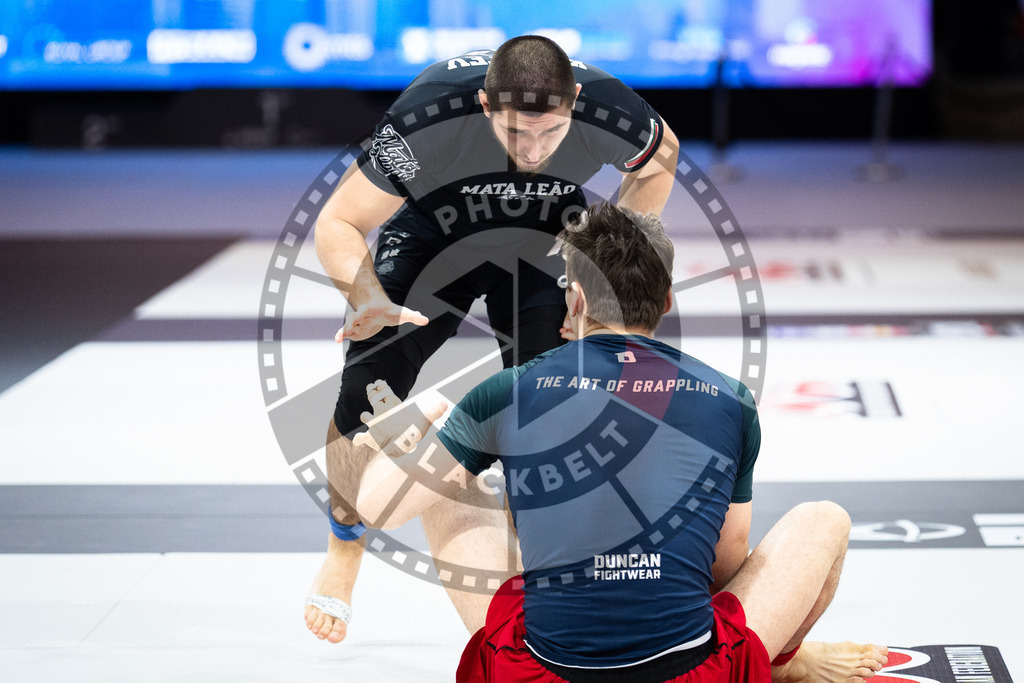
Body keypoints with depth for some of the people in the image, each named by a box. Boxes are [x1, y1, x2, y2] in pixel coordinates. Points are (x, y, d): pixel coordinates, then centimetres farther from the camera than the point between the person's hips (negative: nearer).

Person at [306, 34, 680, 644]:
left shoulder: (609, 108, -33)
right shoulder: (429, 114, -40)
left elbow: (659, 160, -6)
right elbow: (338, 224, -28)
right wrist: (369, 299, -46)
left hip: (544, 236, 1)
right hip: (431, 228, -1)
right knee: (365, 398, -8)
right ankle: (345, 551, 18)